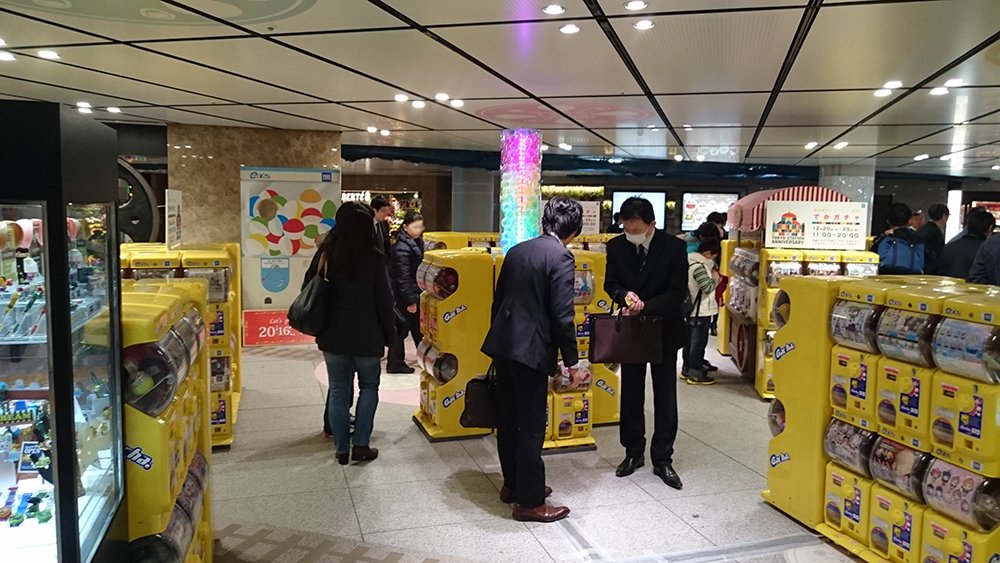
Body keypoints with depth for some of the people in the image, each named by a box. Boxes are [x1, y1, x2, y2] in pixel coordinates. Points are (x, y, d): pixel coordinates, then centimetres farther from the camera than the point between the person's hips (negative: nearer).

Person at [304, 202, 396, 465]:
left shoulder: (325, 254, -1)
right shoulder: (374, 258, -12)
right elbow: (384, 300, -9)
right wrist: (389, 333, 2)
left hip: (332, 335, 3)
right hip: (366, 336, -3)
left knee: (338, 391, 12)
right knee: (369, 387, 15)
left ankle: (342, 449, 17)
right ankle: (360, 445, 10)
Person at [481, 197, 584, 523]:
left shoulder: (517, 251, 10)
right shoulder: (561, 257, -12)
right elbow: (562, 315, -16)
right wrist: (571, 360, -8)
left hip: (503, 345, 8)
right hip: (531, 349, -8)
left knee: (509, 419, 18)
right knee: (531, 426, 2)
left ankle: (513, 484, 33)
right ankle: (530, 502, 12)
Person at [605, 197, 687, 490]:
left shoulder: (674, 247, -15)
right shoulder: (616, 246, -7)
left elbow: (678, 292, -16)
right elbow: (610, 283, 1)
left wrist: (645, 306, -28)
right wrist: (625, 295, -21)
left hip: (664, 330, -2)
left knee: (665, 397, 6)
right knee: (631, 395, 12)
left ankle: (662, 459, 17)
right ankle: (634, 452, 27)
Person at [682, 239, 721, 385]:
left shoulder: (691, 262, 9)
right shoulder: (699, 267, -22)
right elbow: (707, 287, -27)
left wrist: (713, 275, 5)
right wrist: (715, 279, -11)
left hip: (691, 310, 10)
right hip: (701, 312, -10)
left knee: (690, 341, 16)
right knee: (698, 343, -2)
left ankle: (686, 370, 25)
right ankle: (696, 375, 4)